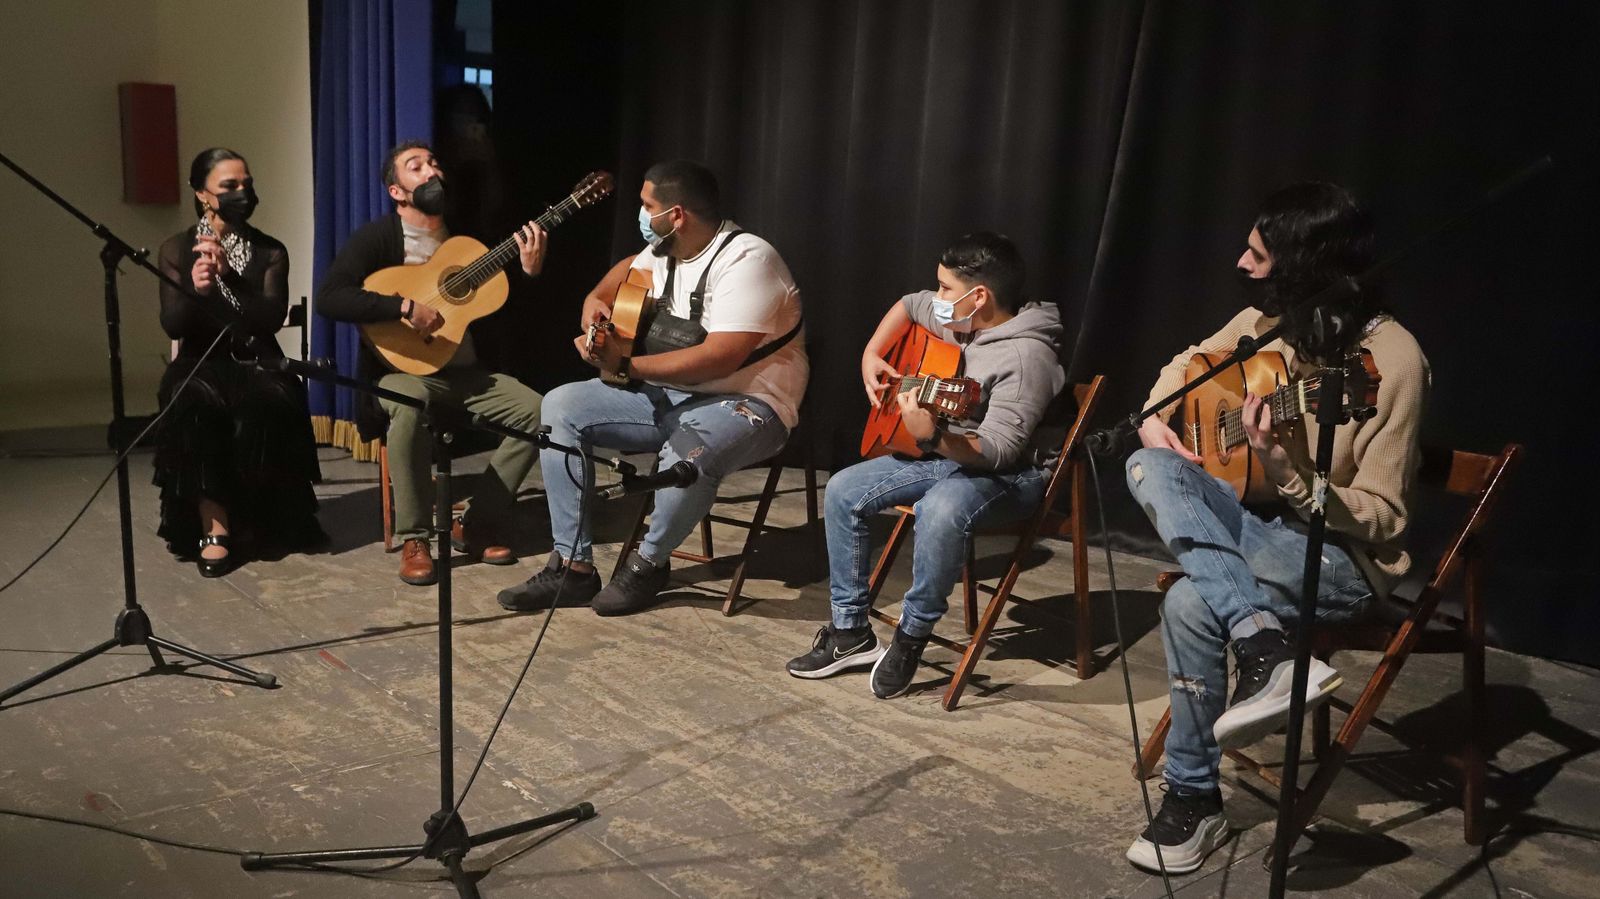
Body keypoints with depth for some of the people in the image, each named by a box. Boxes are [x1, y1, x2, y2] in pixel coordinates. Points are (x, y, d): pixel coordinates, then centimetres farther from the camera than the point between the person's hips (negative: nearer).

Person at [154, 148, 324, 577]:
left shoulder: (270, 251, 6)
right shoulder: (176, 249, 5)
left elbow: (272, 318, -8)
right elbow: (172, 326, -6)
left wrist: (230, 275, -21)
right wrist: (194, 289, -27)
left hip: (257, 361, 0)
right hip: (201, 362, 0)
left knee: (270, 407, -35)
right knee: (197, 408, -36)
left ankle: (261, 517, -15)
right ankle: (214, 526, -28)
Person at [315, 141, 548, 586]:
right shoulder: (376, 238, -4)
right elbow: (328, 298, -19)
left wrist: (529, 271, -7)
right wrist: (405, 306, -27)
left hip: (464, 372, 5)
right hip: (402, 370, -5)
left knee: (536, 410, -17)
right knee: (408, 407, -39)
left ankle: (475, 524, -5)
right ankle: (414, 539, -21)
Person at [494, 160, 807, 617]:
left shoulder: (745, 260, -21)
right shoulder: (666, 252, 6)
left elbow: (719, 358, -32)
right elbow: (628, 268, 31)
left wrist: (625, 366, -30)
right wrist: (597, 299, 9)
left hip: (745, 402, -8)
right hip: (667, 393, 9)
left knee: (689, 452, -41)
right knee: (561, 407, -5)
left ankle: (647, 564, -8)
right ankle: (573, 566, -5)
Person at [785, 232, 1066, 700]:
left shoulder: (1024, 356, -24)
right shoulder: (957, 320, 1)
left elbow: (998, 451, -31)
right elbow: (908, 305, 24)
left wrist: (933, 438, -47)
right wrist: (871, 356, 11)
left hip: (1010, 473, -9)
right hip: (946, 455, 9)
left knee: (940, 509, -40)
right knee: (843, 491, -4)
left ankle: (911, 638, -17)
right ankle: (851, 631, 3)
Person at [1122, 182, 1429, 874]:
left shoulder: (1391, 358, -20)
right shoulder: (1265, 321, 0)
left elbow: (1382, 518, -18)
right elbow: (1187, 365, 20)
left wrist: (1284, 471, -33)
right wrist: (1154, 419, -2)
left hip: (1340, 553, -7)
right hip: (1257, 523, 7)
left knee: (1191, 604, -31)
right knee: (1149, 469, -21)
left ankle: (1194, 799, -11)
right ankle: (1266, 647, -33)